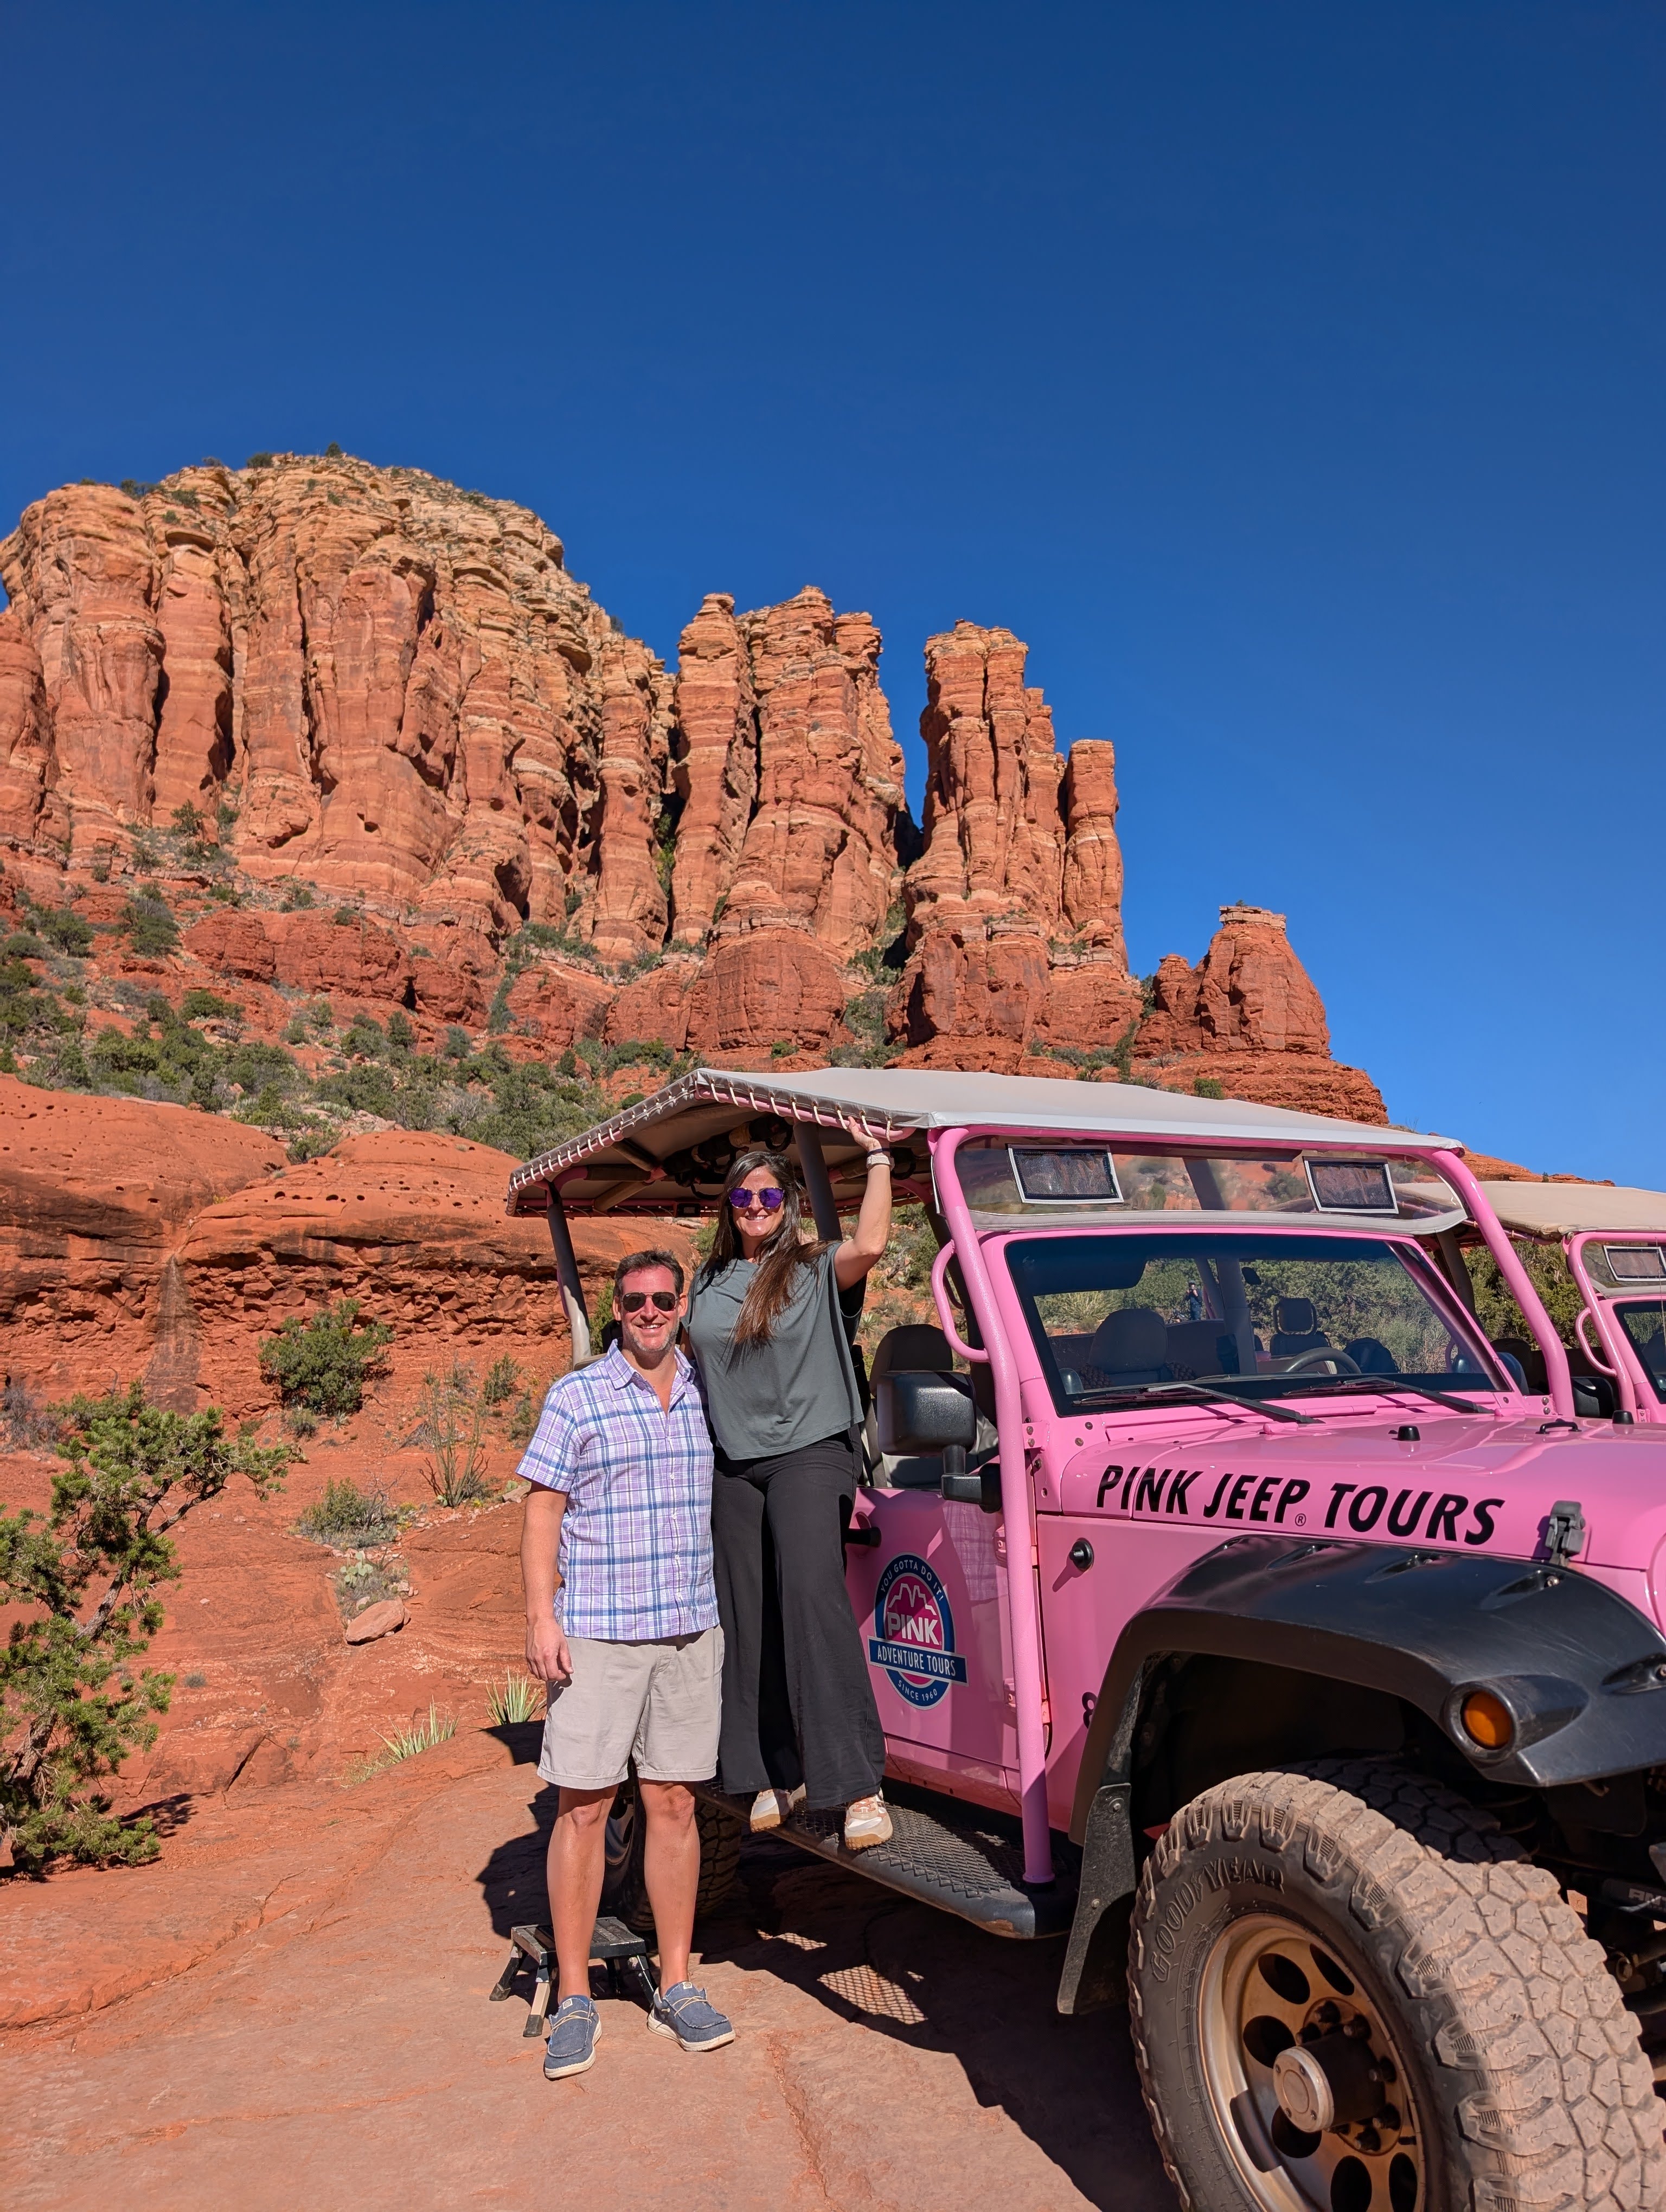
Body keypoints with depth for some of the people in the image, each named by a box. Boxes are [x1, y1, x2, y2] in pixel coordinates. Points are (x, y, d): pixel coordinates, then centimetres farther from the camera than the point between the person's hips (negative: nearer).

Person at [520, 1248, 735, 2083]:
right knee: (584, 1810, 2)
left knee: (674, 1805, 9)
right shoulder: (576, 1398, -3)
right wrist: (541, 1617, -12)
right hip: (596, 1636, -3)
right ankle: (573, 2000, 15)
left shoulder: (704, 1395, 9)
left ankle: (676, 1987, 21)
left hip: (690, 1632, 4)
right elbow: (543, 1511, -4)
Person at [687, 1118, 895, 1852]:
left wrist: (877, 1156, -18)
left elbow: (870, 1244, -23)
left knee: (812, 1598, -18)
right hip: (733, 1466, 6)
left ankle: (860, 1786, -15)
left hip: (809, 1454, -5)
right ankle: (777, 1774, 20)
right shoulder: (707, 1283, 13)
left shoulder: (816, 1270, -2)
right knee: (748, 1623, 7)